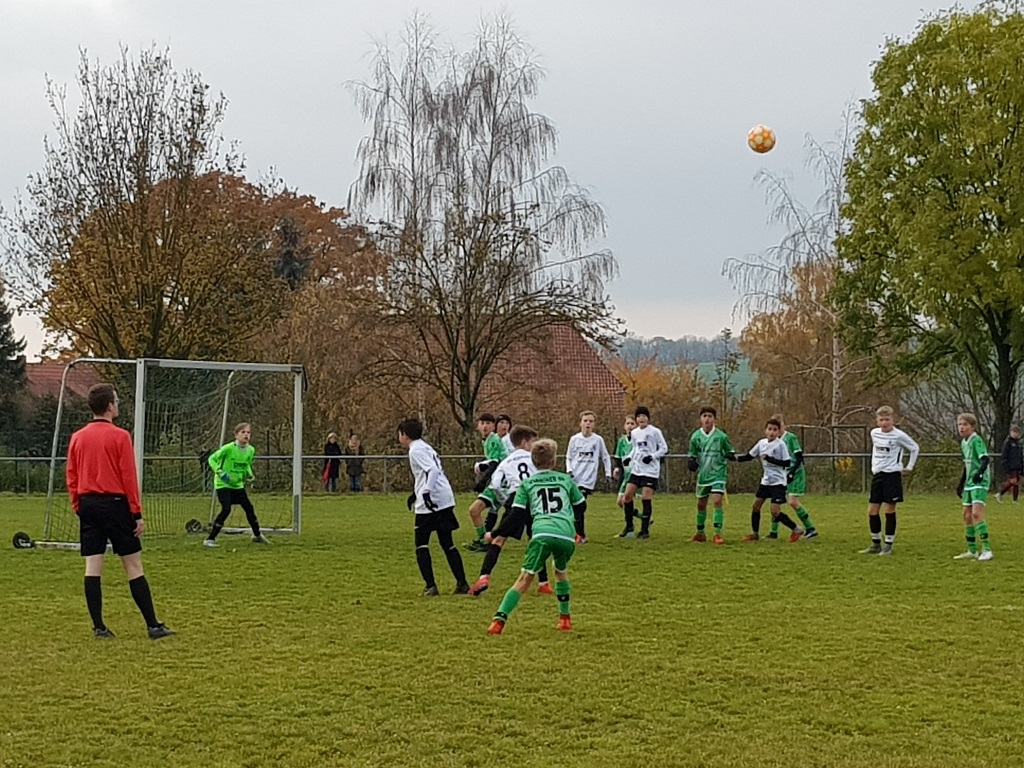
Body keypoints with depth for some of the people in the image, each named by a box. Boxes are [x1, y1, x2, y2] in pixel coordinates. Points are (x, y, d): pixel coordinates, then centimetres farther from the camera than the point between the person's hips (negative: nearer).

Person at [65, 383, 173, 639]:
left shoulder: (77, 438, 6)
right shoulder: (119, 436, -9)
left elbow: (71, 478, 8)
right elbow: (129, 477, -11)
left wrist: (79, 508, 15)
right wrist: (137, 513, -7)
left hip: (88, 505, 5)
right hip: (115, 504, -5)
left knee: (92, 567, 5)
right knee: (133, 566, -1)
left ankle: (98, 626, 5)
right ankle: (153, 625, 0)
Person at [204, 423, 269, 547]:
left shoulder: (251, 450, -2)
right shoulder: (228, 448, -20)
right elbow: (212, 459, -11)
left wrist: (249, 474, -2)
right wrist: (219, 472, -24)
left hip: (238, 484, 6)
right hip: (223, 484, -6)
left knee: (249, 507, 8)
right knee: (226, 509, -20)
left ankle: (257, 535, 31)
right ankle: (210, 539, -12)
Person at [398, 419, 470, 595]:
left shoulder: (416, 450, -7)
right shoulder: (425, 447, 21)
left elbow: (433, 470, -21)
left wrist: (426, 491, -31)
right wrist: (416, 493, 32)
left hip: (430, 503, -9)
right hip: (445, 501, 9)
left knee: (421, 544, 0)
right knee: (447, 543, 14)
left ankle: (430, 586, -7)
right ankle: (462, 584, 12)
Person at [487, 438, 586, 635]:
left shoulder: (527, 484, 17)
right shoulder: (566, 480, 22)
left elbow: (516, 515, 9)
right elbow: (581, 505, 31)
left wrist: (495, 533, 16)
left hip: (542, 533, -2)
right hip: (567, 535, 2)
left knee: (525, 579, -5)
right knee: (561, 572, 29)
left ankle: (499, 620, -18)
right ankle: (565, 618, 33)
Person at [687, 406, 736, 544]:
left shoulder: (721, 436, -8)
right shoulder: (695, 436, -1)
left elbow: (730, 450, 5)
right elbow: (692, 454, 11)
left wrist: (731, 455, -16)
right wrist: (691, 461, -9)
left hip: (718, 473, -3)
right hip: (702, 474, 3)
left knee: (717, 501, -18)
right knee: (701, 504, 12)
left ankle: (718, 533, -14)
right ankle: (700, 533, 29)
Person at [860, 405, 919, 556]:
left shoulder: (899, 435, -9)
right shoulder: (874, 433, 7)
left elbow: (915, 448, 3)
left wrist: (909, 467, 3)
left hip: (892, 474, -5)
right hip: (877, 475, 5)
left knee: (890, 510, -4)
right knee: (872, 511, 2)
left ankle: (888, 545, 4)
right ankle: (876, 544, 14)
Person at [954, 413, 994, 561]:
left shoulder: (977, 440, -13)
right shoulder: (963, 443, 13)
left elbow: (985, 459, -26)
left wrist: (980, 472, -43)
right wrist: (961, 483, 25)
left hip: (980, 482, -9)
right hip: (969, 482, 9)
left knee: (976, 513, -20)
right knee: (967, 515, 11)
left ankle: (986, 549, -18)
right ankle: (972, 551, 20)